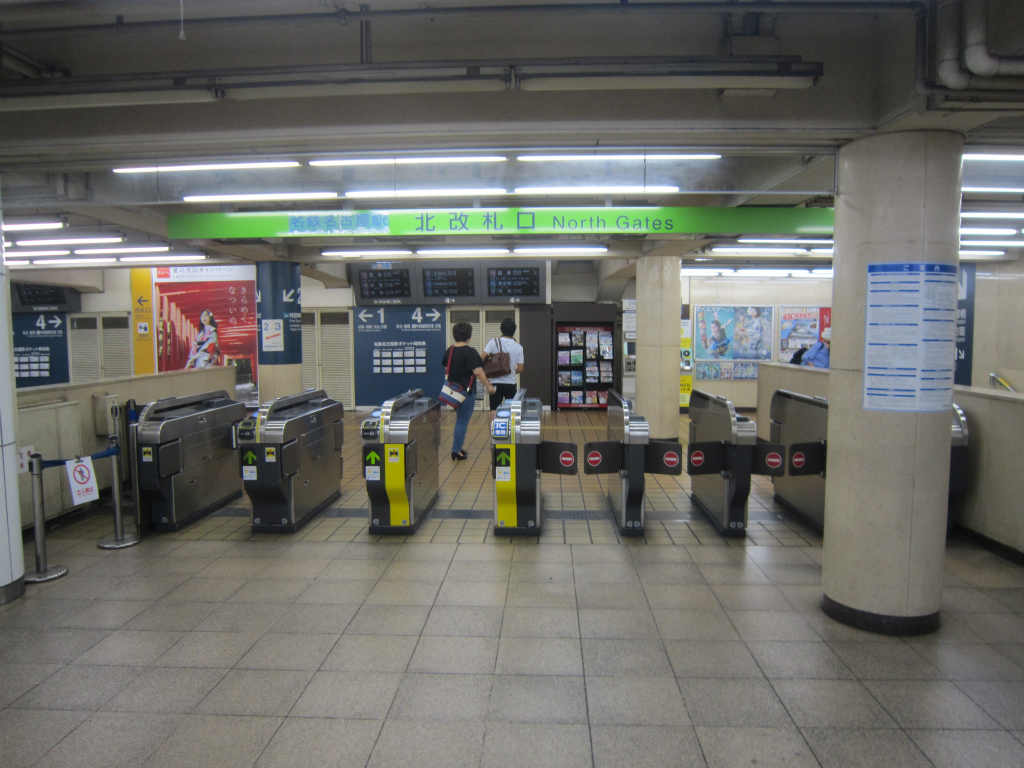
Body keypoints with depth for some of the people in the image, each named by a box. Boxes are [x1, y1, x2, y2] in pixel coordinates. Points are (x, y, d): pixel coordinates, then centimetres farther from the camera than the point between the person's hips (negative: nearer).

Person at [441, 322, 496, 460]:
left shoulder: (449, 351, 6)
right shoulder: (470, 352, -15)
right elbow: (478, 372, -21)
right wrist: (488, 386, -14)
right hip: (466, 391, -7)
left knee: (460, 419, 21)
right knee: (463, 421, 0)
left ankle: (458, 447, 23)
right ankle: (456, 451, 2)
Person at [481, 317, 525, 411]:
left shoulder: (493, 342, -6)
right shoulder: (518, 347, -2)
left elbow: (482, 358, -14)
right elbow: (520, 369, -4)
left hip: (496, 383, -1)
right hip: (511, 383, 1)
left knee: (494, 411, 1)